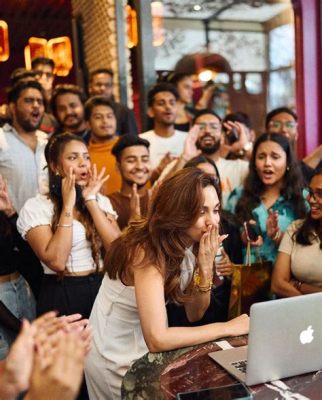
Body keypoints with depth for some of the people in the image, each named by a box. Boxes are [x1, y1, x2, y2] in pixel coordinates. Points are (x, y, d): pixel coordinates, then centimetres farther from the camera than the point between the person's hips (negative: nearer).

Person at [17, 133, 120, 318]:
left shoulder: (101, 201, 5)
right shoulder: (35, 207, -8)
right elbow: (56, 261, -20)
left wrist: (91, 201, -12)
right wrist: (68, 205, -17)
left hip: (103, 290, 4)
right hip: (62, 297, -4)